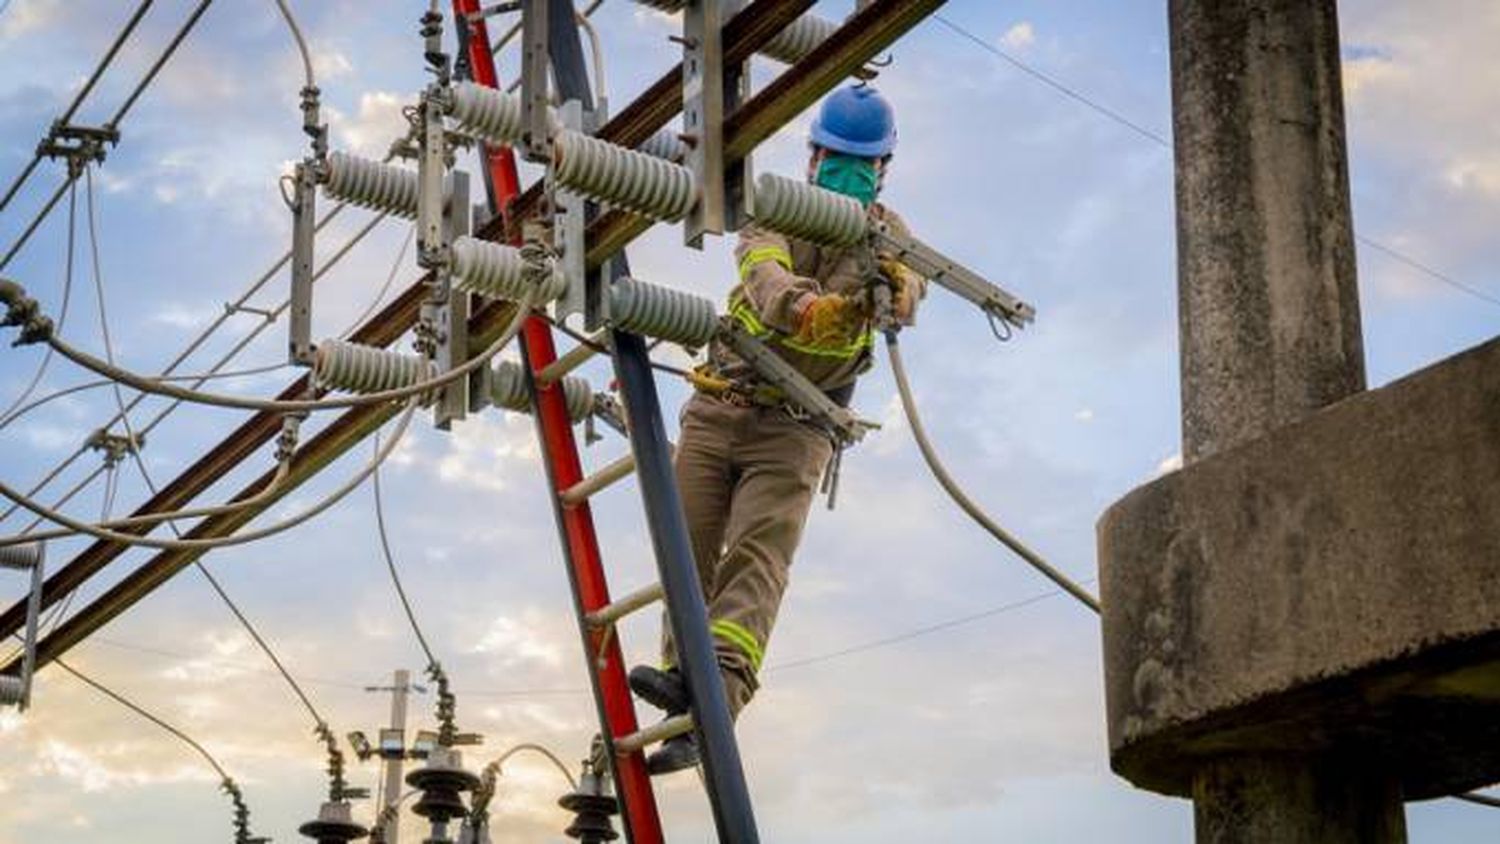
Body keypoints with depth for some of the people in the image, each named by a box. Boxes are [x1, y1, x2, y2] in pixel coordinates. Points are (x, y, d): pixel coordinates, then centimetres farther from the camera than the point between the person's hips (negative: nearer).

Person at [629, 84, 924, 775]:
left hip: (796, 427, -2)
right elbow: (763, 275, -21)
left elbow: (906, 304, -17)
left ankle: (719, 687, -36)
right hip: (718, 407, 2)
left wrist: (896, 287, -44)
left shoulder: (889, 236, 5)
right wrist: (803, 306, -45)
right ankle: (684, 675, 2)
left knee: (758, 556, -19)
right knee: (689, 551, -2)